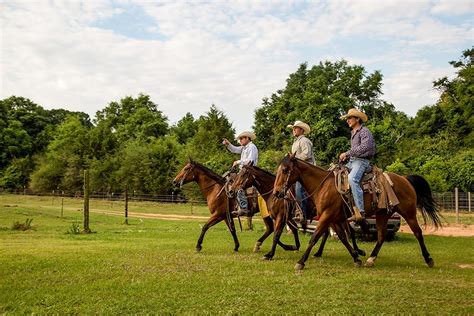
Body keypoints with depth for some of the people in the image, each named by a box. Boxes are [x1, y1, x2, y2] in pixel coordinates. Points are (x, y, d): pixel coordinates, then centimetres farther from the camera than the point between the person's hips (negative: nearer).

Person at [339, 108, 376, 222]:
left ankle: (360, 212, -39)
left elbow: (364, 147, -20)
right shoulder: (353, 133, 22)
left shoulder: (364, 131, -6)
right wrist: (346, 157, 9)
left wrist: (347, 153, -19)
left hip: (362, 161, -10)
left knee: (352, 179, -34)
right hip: (352, 161, 10)